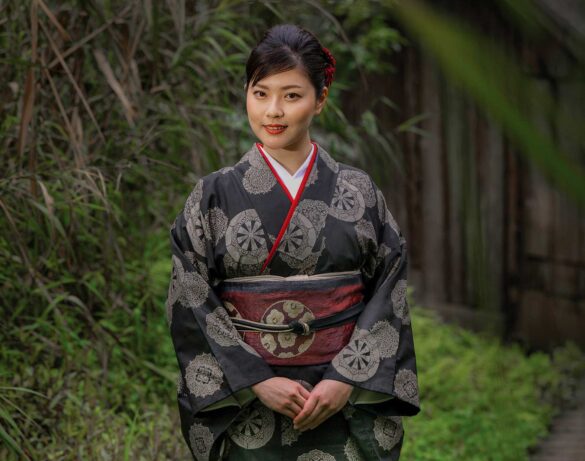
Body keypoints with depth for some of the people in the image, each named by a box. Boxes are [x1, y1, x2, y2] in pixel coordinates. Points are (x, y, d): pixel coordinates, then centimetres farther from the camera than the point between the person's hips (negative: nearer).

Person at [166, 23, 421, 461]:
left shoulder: (358, 192, 2)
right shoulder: (214, 196, 0)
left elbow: (388, 295, 0)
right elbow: (190, 303, -3)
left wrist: (346, 381, -11)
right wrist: (257, 382, -11)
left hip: (346, 404, 0)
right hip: (247, 411, 0)